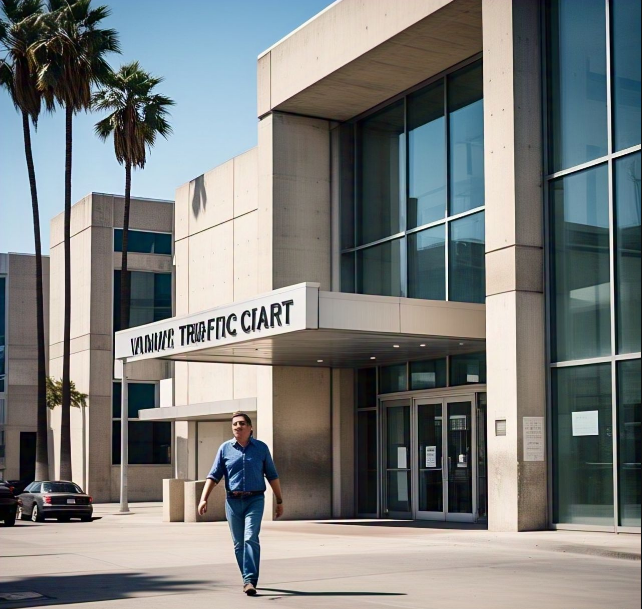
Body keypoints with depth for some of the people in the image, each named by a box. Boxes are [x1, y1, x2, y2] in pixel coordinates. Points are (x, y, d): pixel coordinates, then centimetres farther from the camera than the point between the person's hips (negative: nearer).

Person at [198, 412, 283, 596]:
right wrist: (204, 499, -8)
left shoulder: (261, 448, 4)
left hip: (255, 500, -2)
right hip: (233, 501, 2)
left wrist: (279, 501, 9)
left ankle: (250, 580, -19)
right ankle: (248, 579, 21)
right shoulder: (225, 448, 5)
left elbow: (272, 476, 10)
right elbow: (214, 476, 4)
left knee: (251, 538, -17)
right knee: (239, 543, 7)